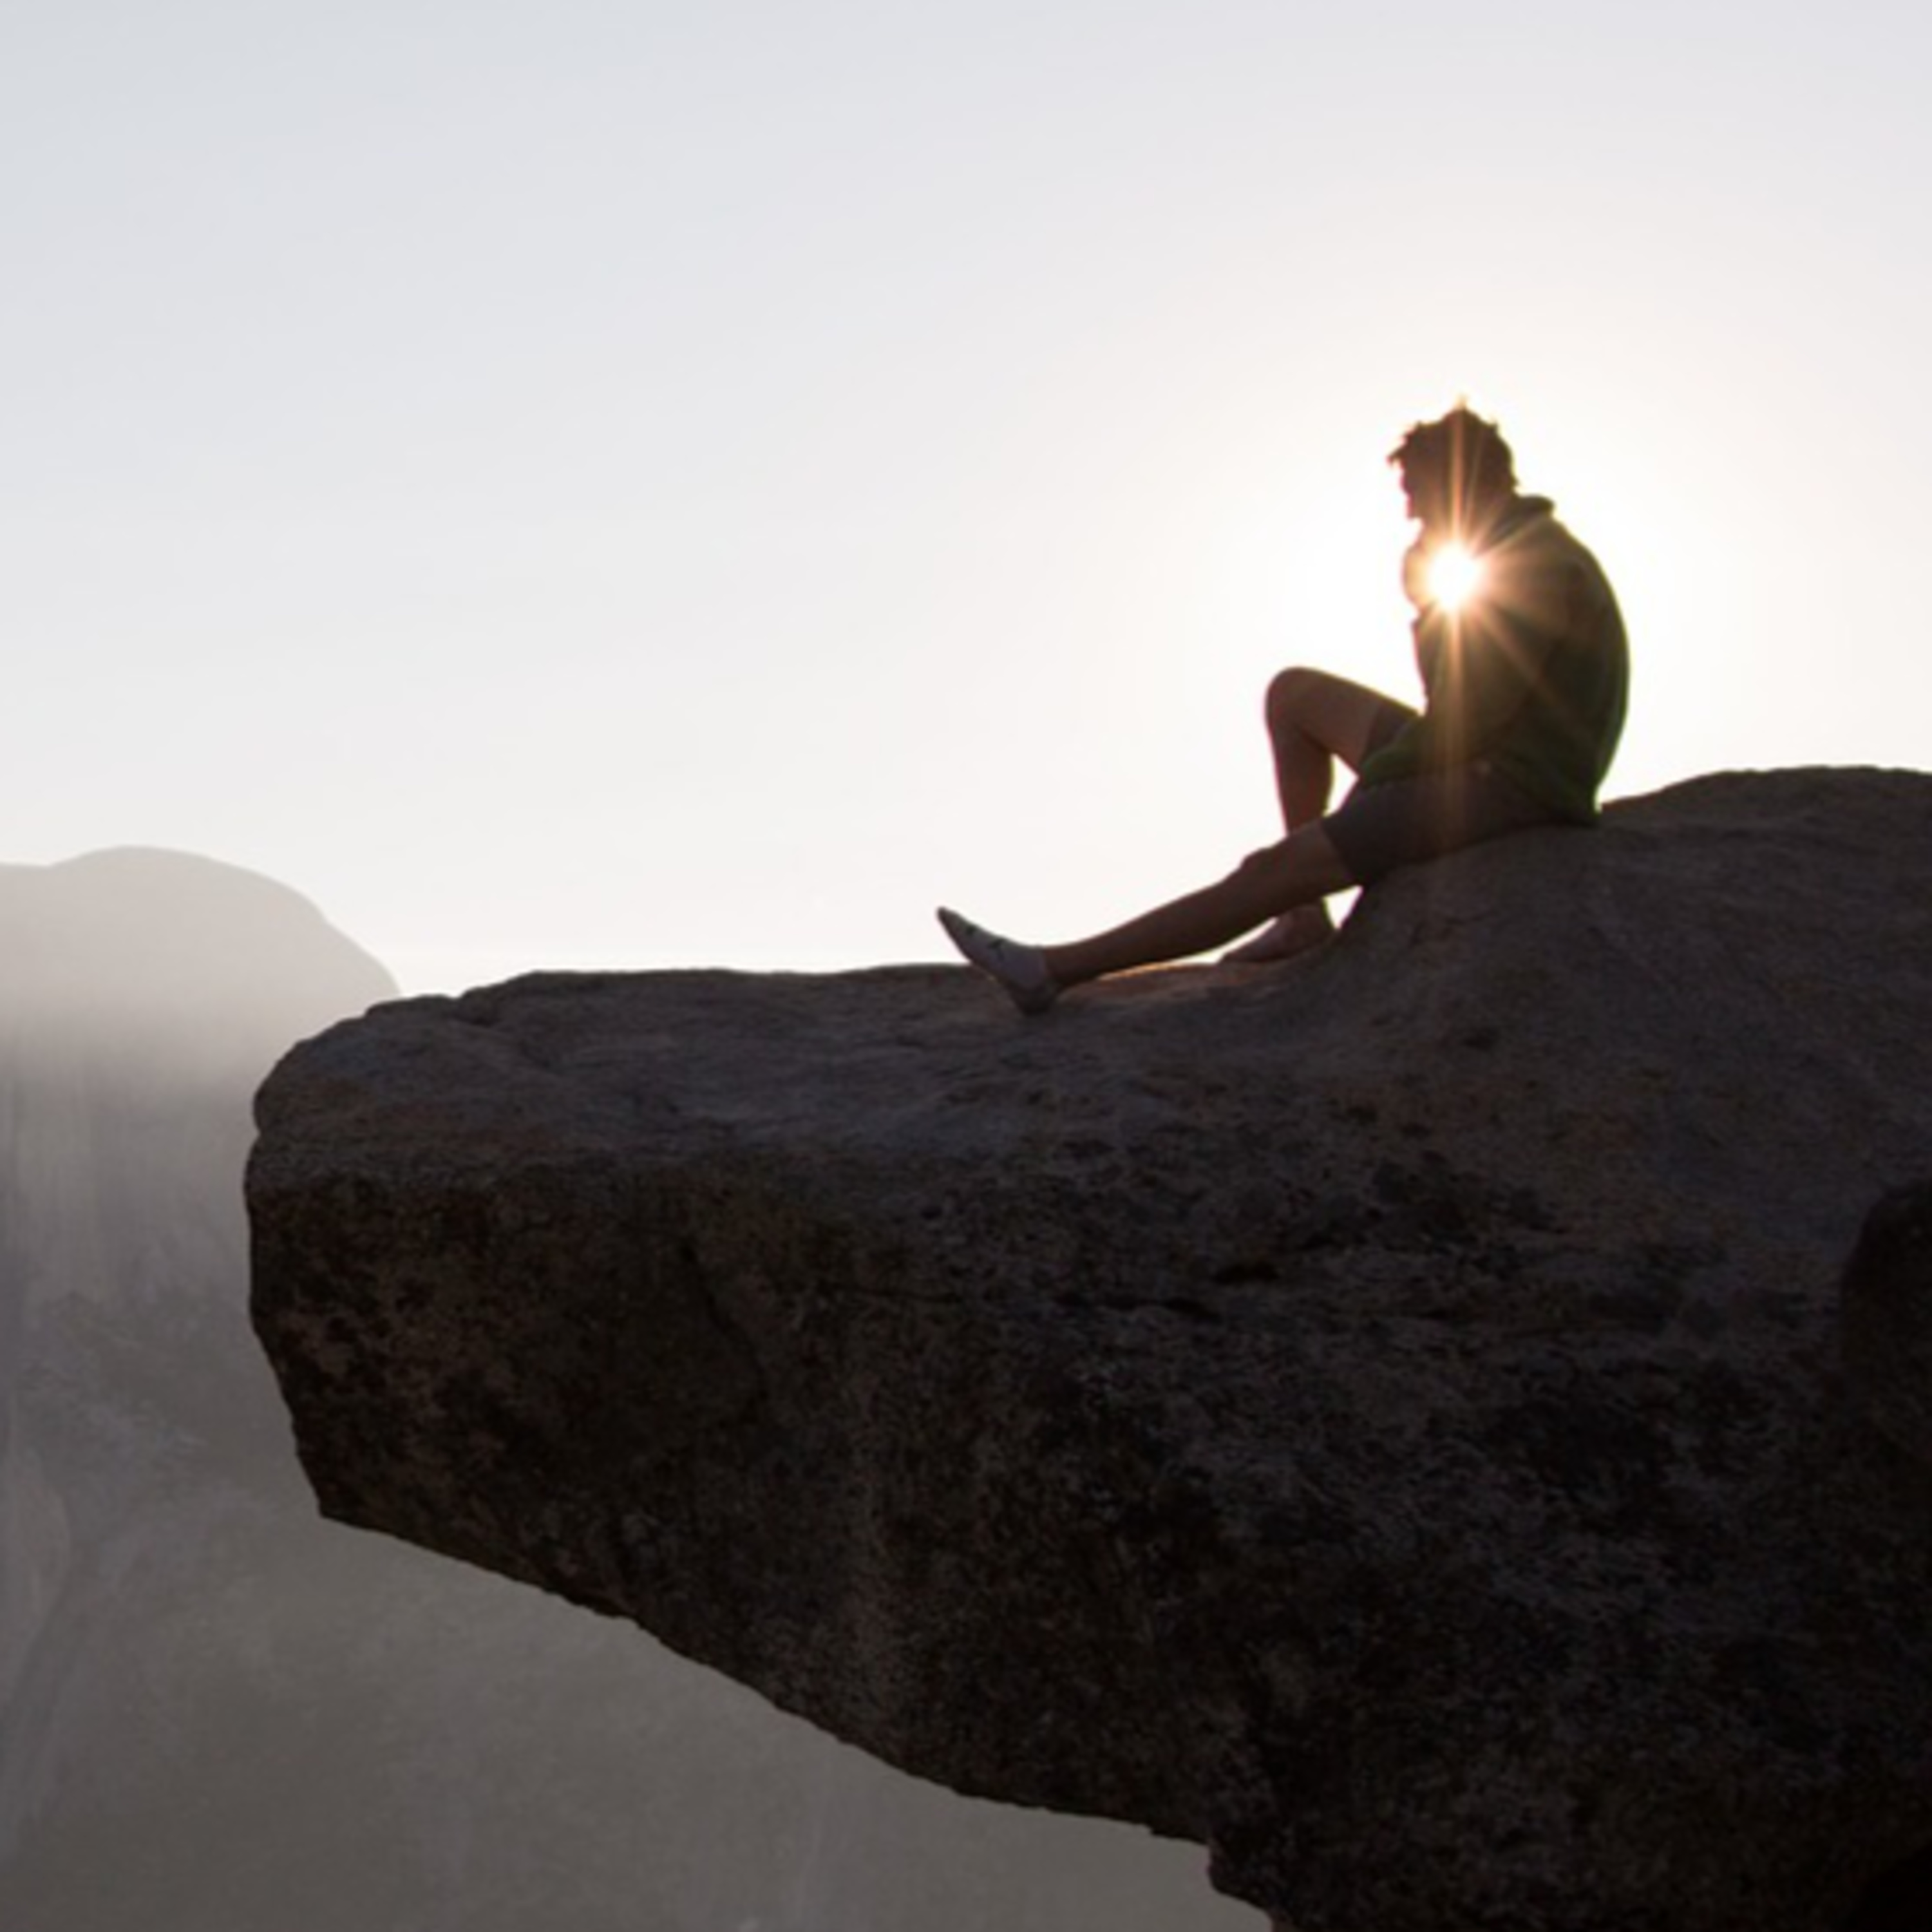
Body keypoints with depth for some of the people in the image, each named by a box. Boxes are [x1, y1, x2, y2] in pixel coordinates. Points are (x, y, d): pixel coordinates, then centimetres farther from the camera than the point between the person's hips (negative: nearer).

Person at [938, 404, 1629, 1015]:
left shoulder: (1537, 566, -16)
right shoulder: (1522, 550, 17)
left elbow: (1466, 719, -20)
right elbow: (1454, 698, 19)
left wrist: (1375, 774, -8)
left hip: (1501, 787, -11)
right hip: (1481, 762, 11)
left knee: (1269, 871, -17)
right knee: (1294, 694, 16)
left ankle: (1051, 970, -17)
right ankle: (1305, 916, 10)